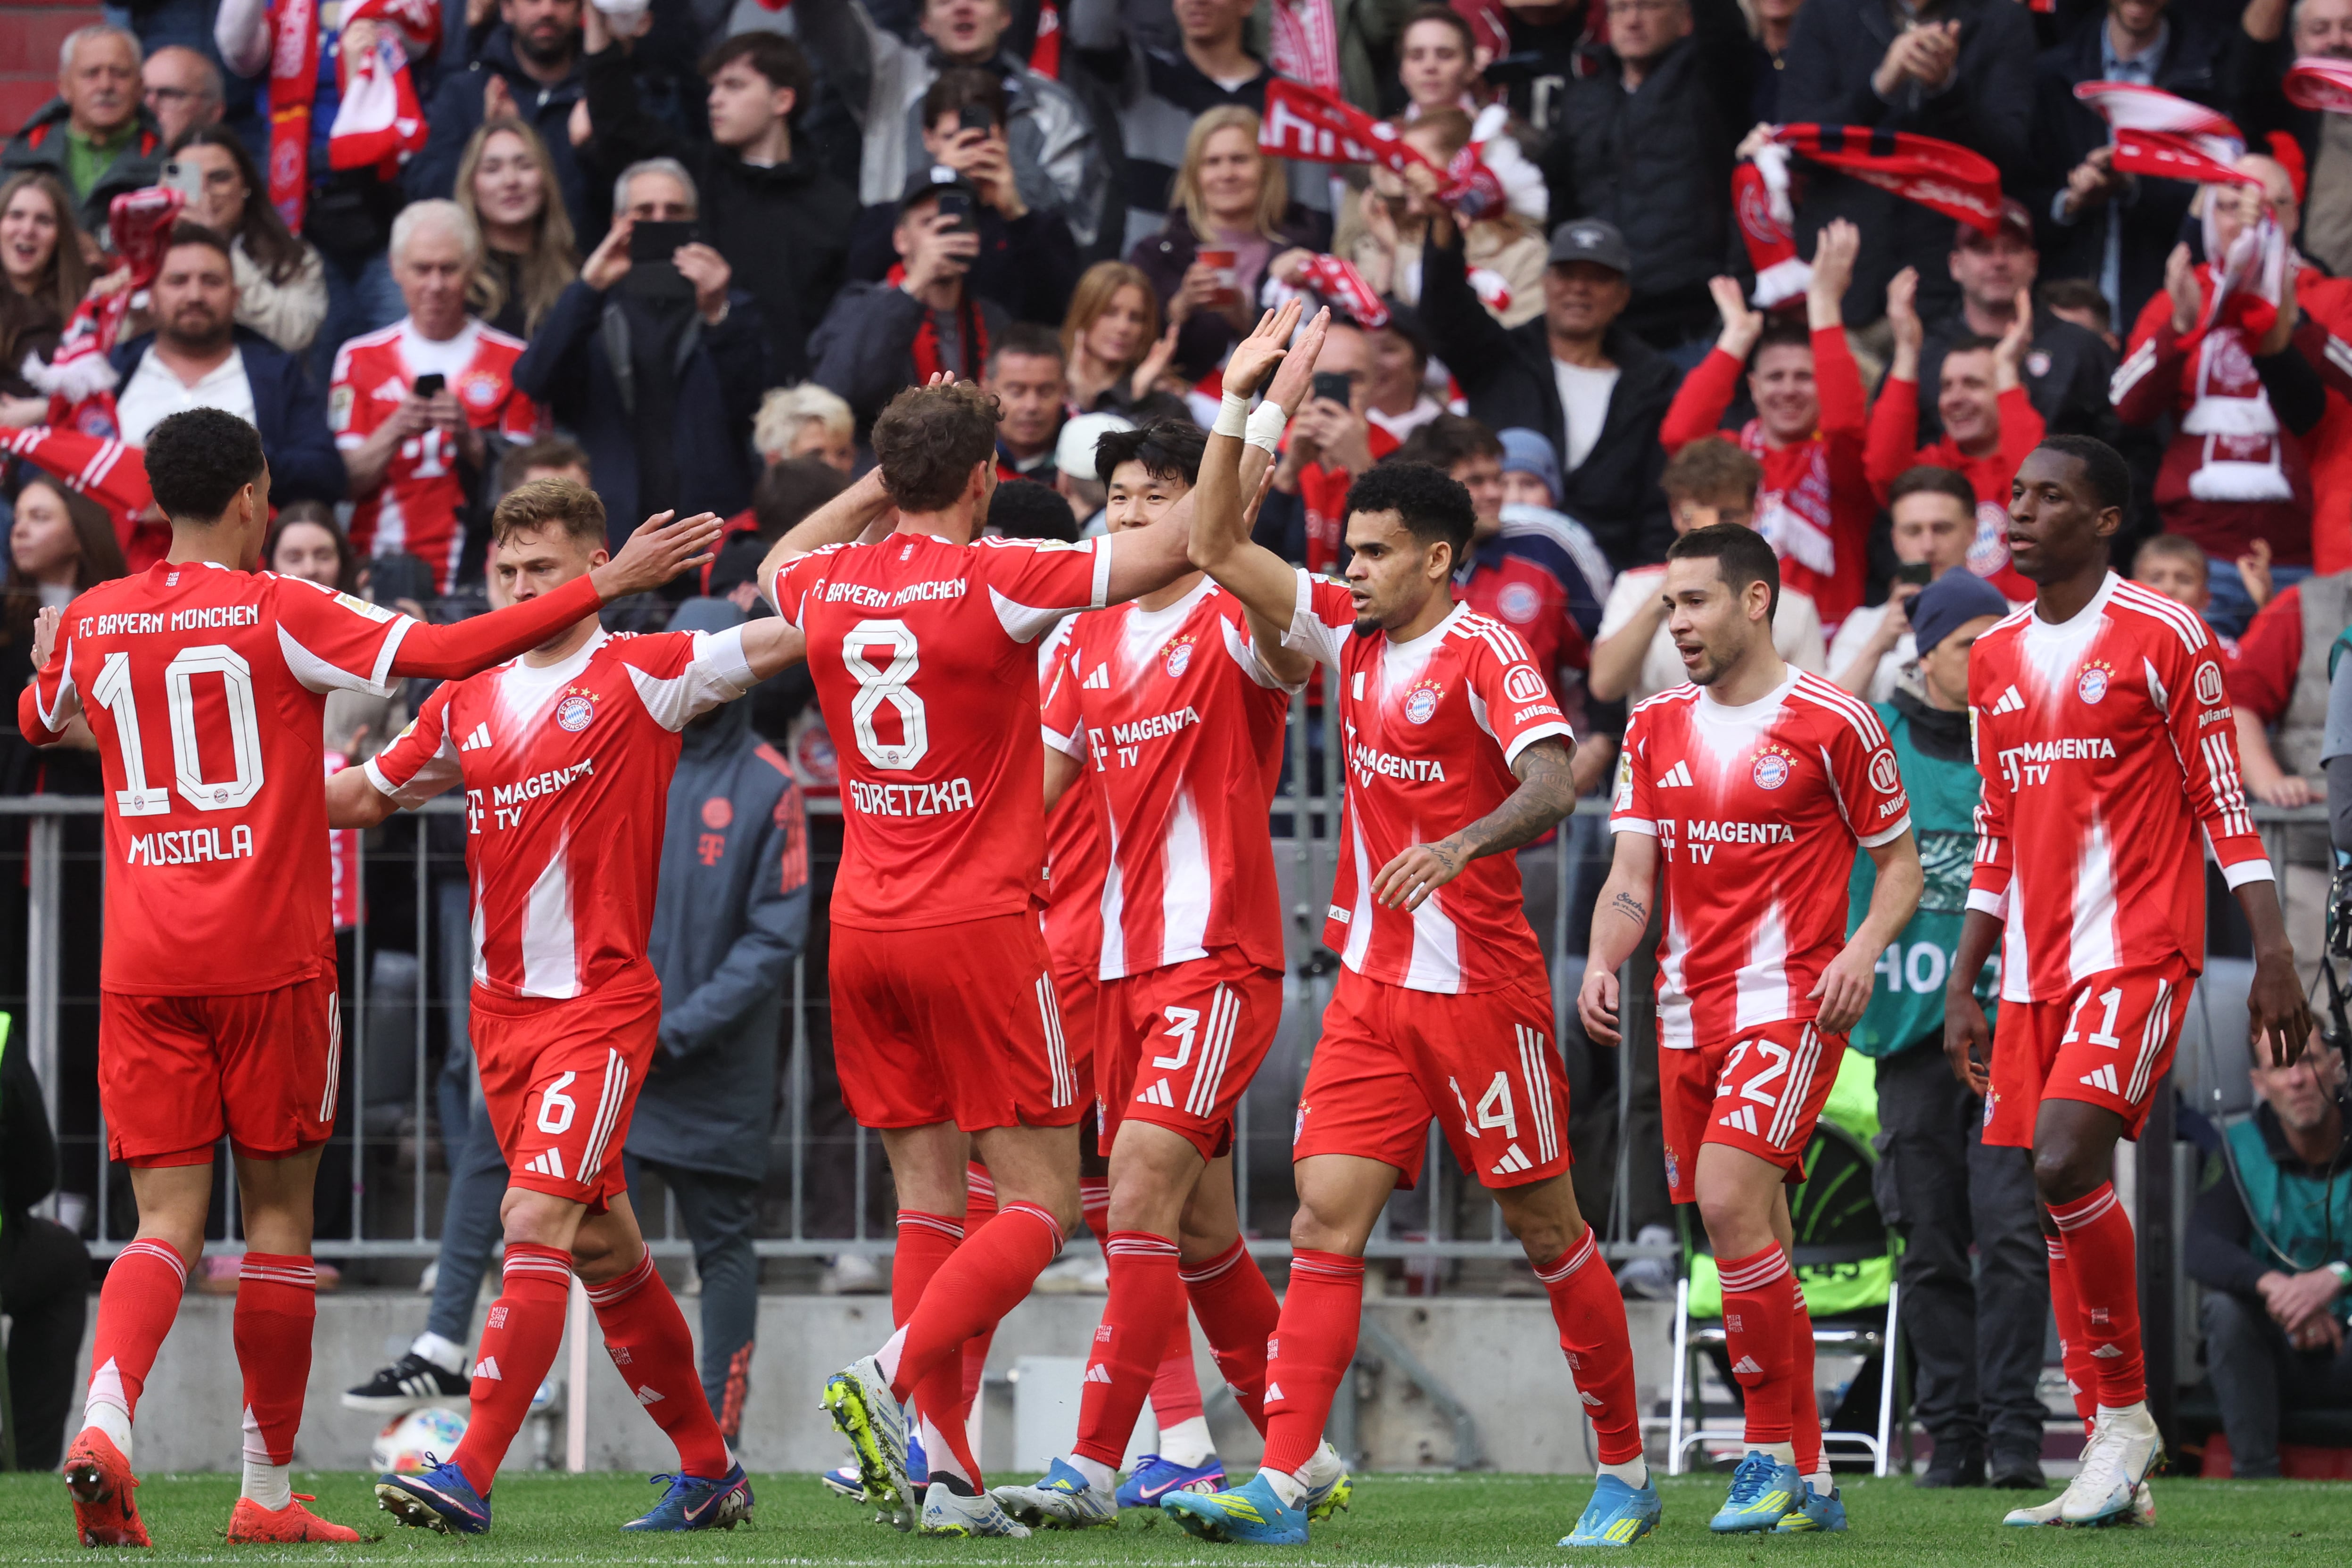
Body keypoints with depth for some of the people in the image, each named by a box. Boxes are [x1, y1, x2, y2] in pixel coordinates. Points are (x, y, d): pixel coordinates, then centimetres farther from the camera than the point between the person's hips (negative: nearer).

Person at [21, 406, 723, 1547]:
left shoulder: (92, 623, 7)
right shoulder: (283, 614, -6)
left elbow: (39, 723, 28)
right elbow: (445, 654, -15)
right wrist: (605, 586, -10)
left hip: (141, 969, 3)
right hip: (270, 959, -3)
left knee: (166, 1222, 2)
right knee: (277, 1209, 7)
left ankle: (105, 1412, -25)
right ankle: (268, 1490, 11)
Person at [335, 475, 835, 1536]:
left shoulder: (643, 674, -4)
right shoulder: (466, 700, 12)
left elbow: (795, 633, -7)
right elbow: (361, 799, 23)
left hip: (601, 1001, -6)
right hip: (502, 1007, 6)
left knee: (536, 1225, -17)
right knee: (603, 1249, 12)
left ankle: (470, 1476, -21)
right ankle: (708, 1471, 24)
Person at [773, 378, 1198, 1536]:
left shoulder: (830, 585, 4)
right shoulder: (996, 580, -12)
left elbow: (776, 569, 31)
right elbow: (1177, 546, -12)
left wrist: (885, 478, 32)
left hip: (863, 928, 6)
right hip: (977, 928, -6)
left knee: (930, 1199, 8)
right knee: (1041, 1203, 0)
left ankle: (945, 1470, 1)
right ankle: (894, 1376, -20)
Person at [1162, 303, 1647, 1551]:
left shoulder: (1483, 654, -12)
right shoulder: (1349, 631, 9)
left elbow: (1552, 783, -25)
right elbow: (1218, 550, 12)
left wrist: (1466, 841, -43)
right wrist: (1243, 403, 4)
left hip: (1479, 985, -6)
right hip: (1372, 984, 6)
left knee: (1546, 1230, 2)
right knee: (1325, 1222, -5)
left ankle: (1626, 1474, 15)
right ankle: (1283, 1483, -12)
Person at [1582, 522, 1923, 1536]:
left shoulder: (1832, 722, -4)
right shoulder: (1655, 728, 12)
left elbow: (1900, 862, 3)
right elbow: (1633, 871, 7)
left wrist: (1863, 950, -16)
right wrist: (1603, 962, -12)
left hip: (1791, 1002, -6)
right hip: (1688, 1013, 6)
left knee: (1731, 1200, -22)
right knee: (1745, 1237, 7)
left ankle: (1775, 1453, -13)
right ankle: (1806, 1480, 14)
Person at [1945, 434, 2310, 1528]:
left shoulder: (2163, 638, -5)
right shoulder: (1996, 659, 14)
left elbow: (2224, 809, -5)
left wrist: (2273, 957, -11)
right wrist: (1961, 988, 17)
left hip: (2138, 954, -7)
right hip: (2038, 970, 7)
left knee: (2065, 1164, -22)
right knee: (2064, 1196, 4)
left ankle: (2127, 1412, -7)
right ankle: (2111, 1470, 8)